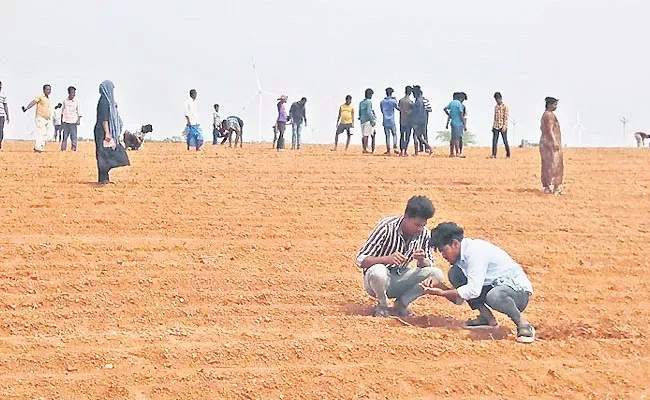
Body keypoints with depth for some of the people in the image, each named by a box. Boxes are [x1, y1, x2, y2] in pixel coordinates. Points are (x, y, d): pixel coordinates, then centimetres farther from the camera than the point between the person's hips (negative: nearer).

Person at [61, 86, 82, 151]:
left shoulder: (76, 101, 0)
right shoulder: (65, 101, 8)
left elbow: (79, 111, 0)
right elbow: (63, 110, 18)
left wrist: (79, 119, -8)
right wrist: (62, 117, 15)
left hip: (73, 121, -3)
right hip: (65, 120, 3)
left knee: (73, 135, -5)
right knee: (65, 135, 3)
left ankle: (74, 148, -1)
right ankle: (63, 148, 6)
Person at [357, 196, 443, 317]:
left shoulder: (424, 234, -8)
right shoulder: (387, 228, -22)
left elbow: (429, 265, 1)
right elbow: (360, 260, -24)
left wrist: (422, 260, -25)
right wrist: (387, 259, -42)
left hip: (400, 279, 4)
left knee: (436, 274, -18)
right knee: (378, 271, -40)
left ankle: (401, 304, 1)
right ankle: (382, 306, -8)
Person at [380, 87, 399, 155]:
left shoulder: (382, 102, 5)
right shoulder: (393, 101, -6)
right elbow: (398, 108, 6)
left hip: (385, 121, 3)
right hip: (392, 121, -3)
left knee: (387, 135, 5)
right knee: (394, 134, 8)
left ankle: (388, 150, 1)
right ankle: (395, 147, -11)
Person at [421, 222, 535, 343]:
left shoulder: (475, 251, -21)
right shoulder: (460, 258, 6)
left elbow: (473, 290, -29)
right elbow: (459, 299, 6)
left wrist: (441, 292, -21)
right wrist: (438, 285, -9)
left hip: (518, 290, -9)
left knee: (494, 296, -42)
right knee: (455, 274, -3)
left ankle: (523, 324, -15)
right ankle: (486, 316, 1)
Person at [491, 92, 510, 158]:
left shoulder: (505, 107, -5)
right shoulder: (496, 107, 14)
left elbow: (506, 118, -10)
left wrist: (504, 126, -19)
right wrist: (493, 126, 13)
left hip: (503, 127, -5)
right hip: (496, 127, 5)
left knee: (505, 141, -2)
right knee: (494, 141, -4)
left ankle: (508, 155, 7)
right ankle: (494, 155, -5)